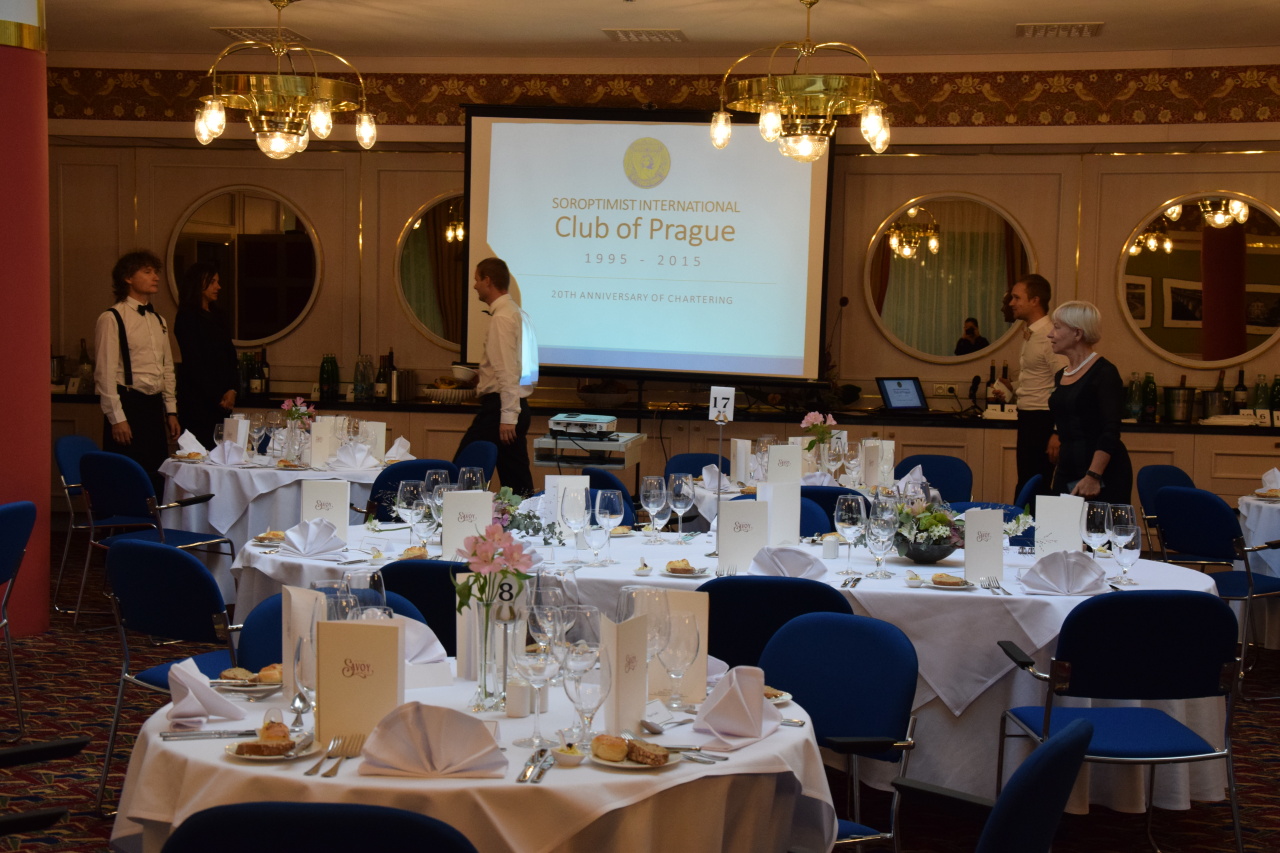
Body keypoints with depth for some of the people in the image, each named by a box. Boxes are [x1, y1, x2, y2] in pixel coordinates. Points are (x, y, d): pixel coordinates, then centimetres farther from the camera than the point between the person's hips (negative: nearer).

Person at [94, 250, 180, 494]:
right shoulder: (112, 319, -7)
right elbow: (105, 373, -12)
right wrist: (117, 418, -15)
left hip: (154, 407, 7)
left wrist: (171, 411, 15)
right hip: (128, 405, -7)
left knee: (156, 479, 8)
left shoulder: (158, 321, 16)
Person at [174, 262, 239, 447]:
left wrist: (231, 389, -3)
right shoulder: (187, 317, -6)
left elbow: (230, 355, 13)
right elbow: (194, 362, -10)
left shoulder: (216, 316, 17)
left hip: (222, 400, 7)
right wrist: (218, 397, -9)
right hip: (198, 399, -7)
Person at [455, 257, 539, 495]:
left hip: (500, 406, -10)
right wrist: (481, 377, 21)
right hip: (515, 405, 10)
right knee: (519, 483, 9)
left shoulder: (502, 317, -13)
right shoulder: (517, 313, 16)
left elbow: (507, 370, -20)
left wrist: (507, 416, -23)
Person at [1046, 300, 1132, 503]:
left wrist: (1093, 476, -25)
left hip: (1103, 472, -8)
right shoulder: (1060, 376, 15)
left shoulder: (1103, 372, -9)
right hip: (1066, 470, 8)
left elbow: (1111, 431, -18)